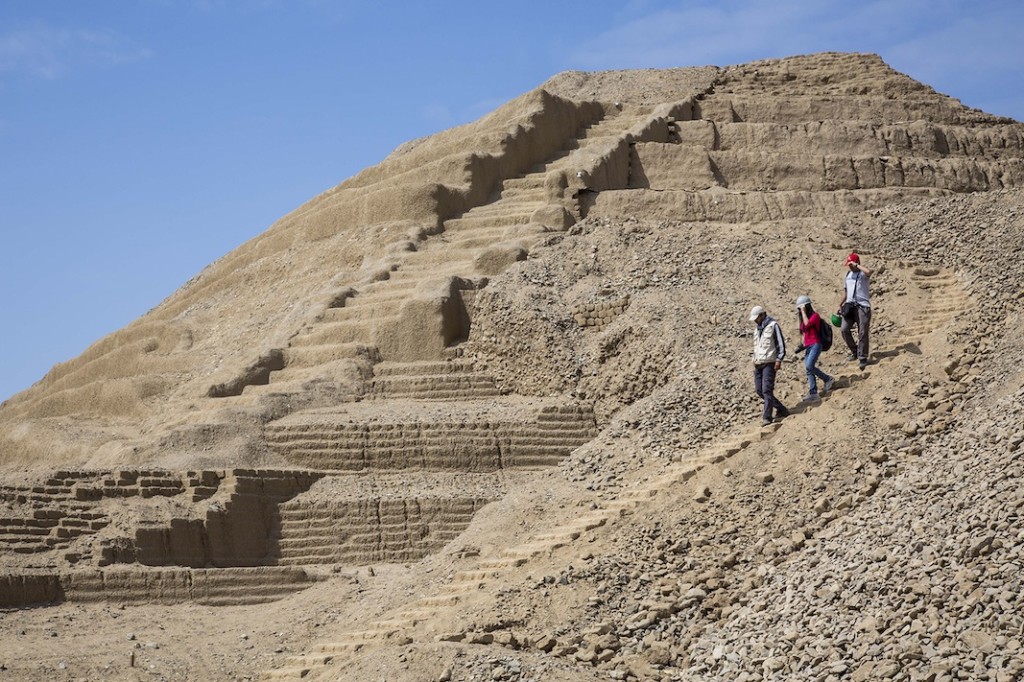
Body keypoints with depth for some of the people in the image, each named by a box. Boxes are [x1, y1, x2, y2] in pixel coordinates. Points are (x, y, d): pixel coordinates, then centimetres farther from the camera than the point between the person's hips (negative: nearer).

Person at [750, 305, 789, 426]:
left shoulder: (773, 325, -6)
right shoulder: (757, 328, 17)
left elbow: (781, 343, -8)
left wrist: (779, 359, -15)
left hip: (769, 363, -8)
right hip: (758, 364, 8)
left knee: (767, 390, -13)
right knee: (759, 390, 5)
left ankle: (767, 417, -13)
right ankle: (781, 409, 18)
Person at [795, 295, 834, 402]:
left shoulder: (815, 316, -5)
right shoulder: (804, 318, 19)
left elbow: (807, 324, -25)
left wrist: (803, 311, -17)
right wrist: (802, 345, 16)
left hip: (815, 345, -9)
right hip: (808, 347, 9)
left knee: (809, 366, -25)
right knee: (808, 369, -1)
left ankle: (827, 379, -9)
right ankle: (813, 393, -4)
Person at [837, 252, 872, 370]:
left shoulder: (863, 274, -4)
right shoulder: (848, 274, 18)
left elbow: (868, 272, -32)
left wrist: (856, 265, -20)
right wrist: (840, 305, 21)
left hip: (862, 306, -6)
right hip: (850, 306, 6)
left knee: (863, 333, -4)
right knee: (844, 329, -7)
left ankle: (863, 358, 2)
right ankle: (854, 351, 10)